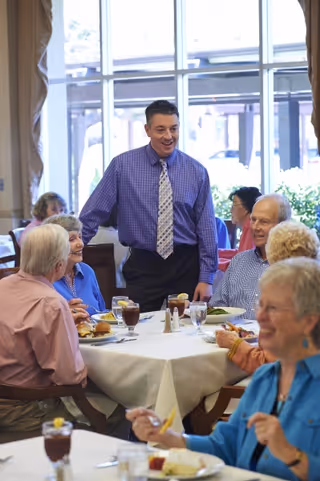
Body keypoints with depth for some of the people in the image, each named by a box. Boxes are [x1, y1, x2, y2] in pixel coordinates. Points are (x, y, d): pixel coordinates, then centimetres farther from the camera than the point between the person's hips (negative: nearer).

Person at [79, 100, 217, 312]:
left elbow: (206, 227, 2)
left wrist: (207, 278, -1)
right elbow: (93, 214, 0)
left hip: (186, 265, 1)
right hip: (143, 266, -1)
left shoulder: (196, 172, 0)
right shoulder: (122, 166, -3)